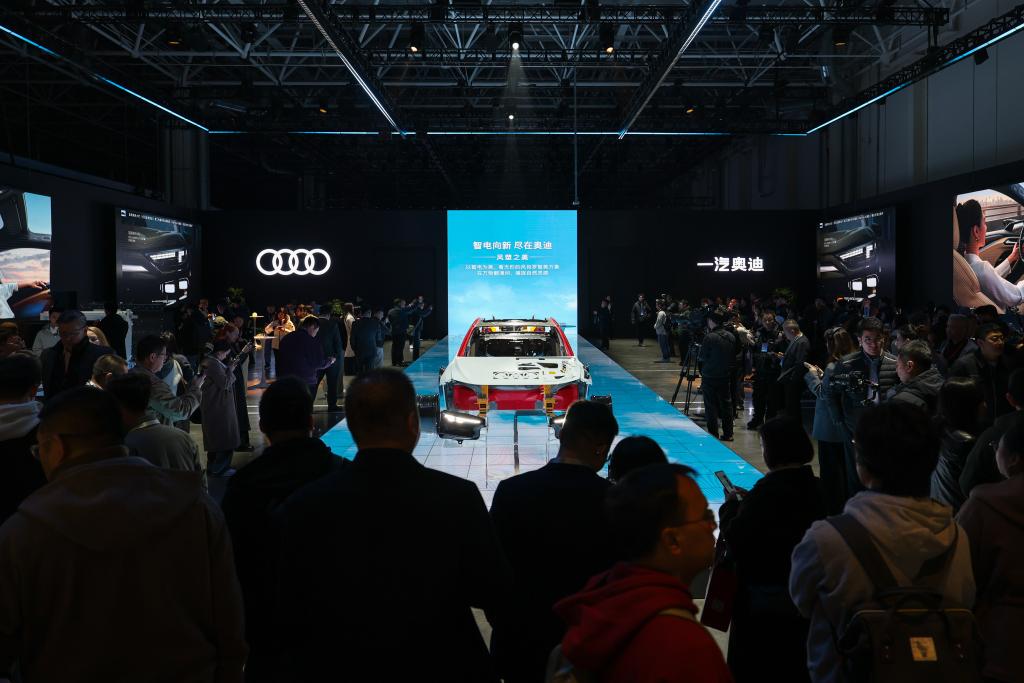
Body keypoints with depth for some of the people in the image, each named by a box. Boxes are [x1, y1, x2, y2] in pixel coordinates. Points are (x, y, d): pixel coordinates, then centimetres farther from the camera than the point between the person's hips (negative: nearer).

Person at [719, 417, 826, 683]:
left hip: (762, 600, -7)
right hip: (804, 595, 7)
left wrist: (730, 506, -7)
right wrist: (748, 501, 8)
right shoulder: (817, 488, -1)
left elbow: (736, 542, -22)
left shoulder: (767, 491, -23)